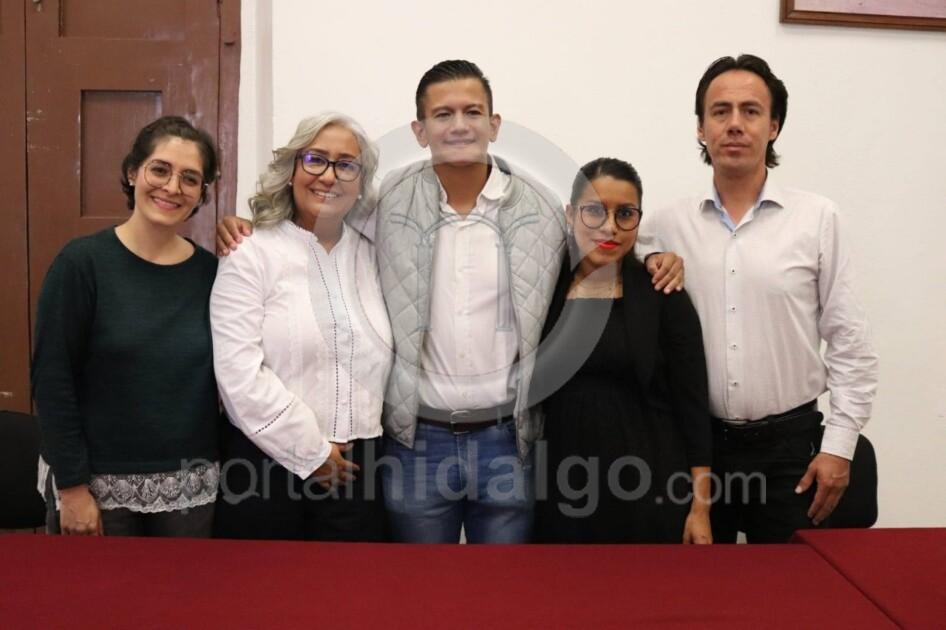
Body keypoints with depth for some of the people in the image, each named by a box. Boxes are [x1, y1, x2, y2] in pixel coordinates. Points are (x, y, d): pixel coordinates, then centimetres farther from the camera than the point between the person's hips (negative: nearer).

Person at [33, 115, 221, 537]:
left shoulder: (211, 272, 1)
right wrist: (71, 486, -11)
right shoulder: (83, 262, -9)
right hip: (98, 483, -3)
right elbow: (52, 379, -10)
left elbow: (227, 380, 8)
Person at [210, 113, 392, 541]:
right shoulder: (251, 256, -5)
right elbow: (240, 373, -13)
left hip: (356, 466, 4)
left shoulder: (373, 255, 9)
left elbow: (381, 361, 12)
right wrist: (311, 452, -11)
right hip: (270, 462, -3)